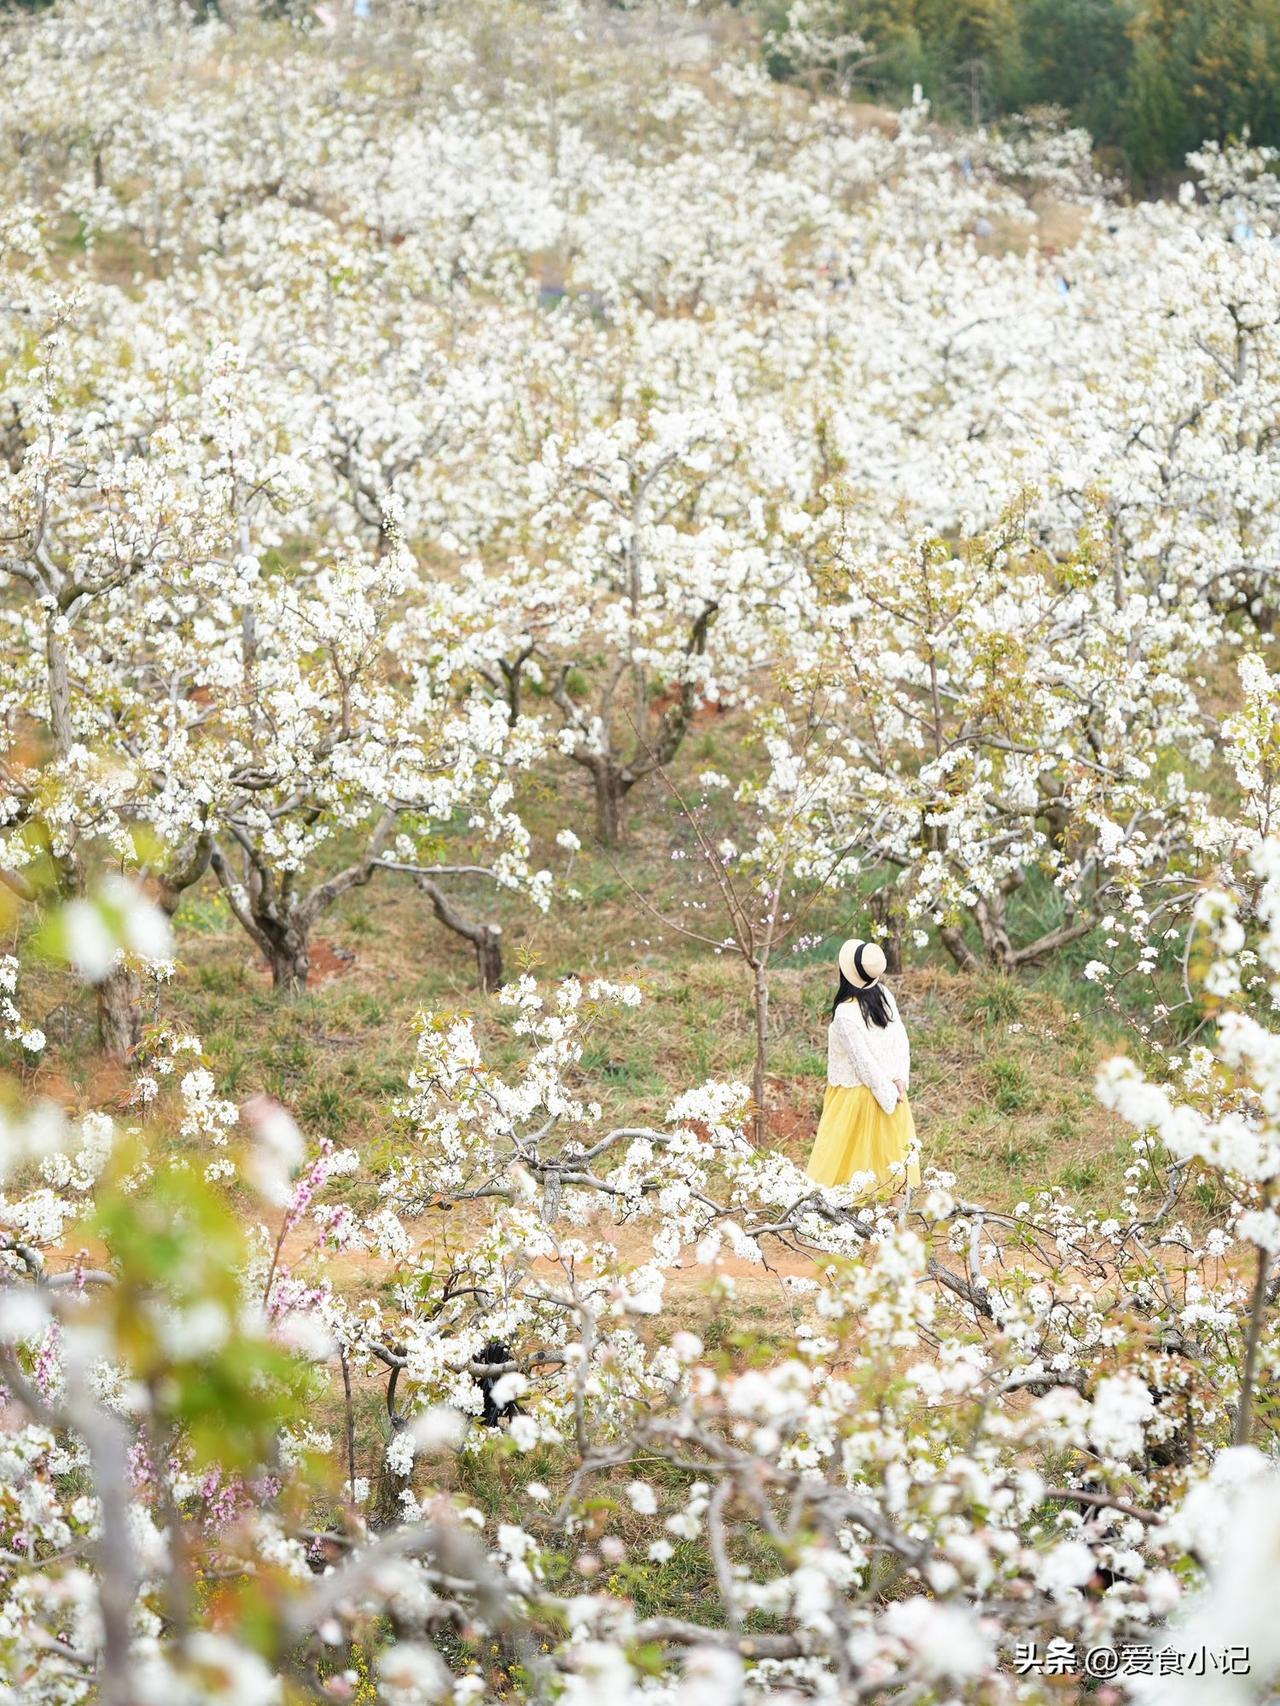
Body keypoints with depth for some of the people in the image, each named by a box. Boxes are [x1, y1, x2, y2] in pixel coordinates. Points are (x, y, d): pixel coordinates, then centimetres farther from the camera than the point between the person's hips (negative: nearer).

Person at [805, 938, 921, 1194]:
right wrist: (899, 1079, -6)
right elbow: (902, 1040, -2)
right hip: (891, 1090, 6)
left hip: (855, 1094, -6)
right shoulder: (884, 995, -6)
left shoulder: (845, 1013, -25)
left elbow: (864, 1060, -20)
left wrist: (889, 1094, -11)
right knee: (889, 1150, 15)